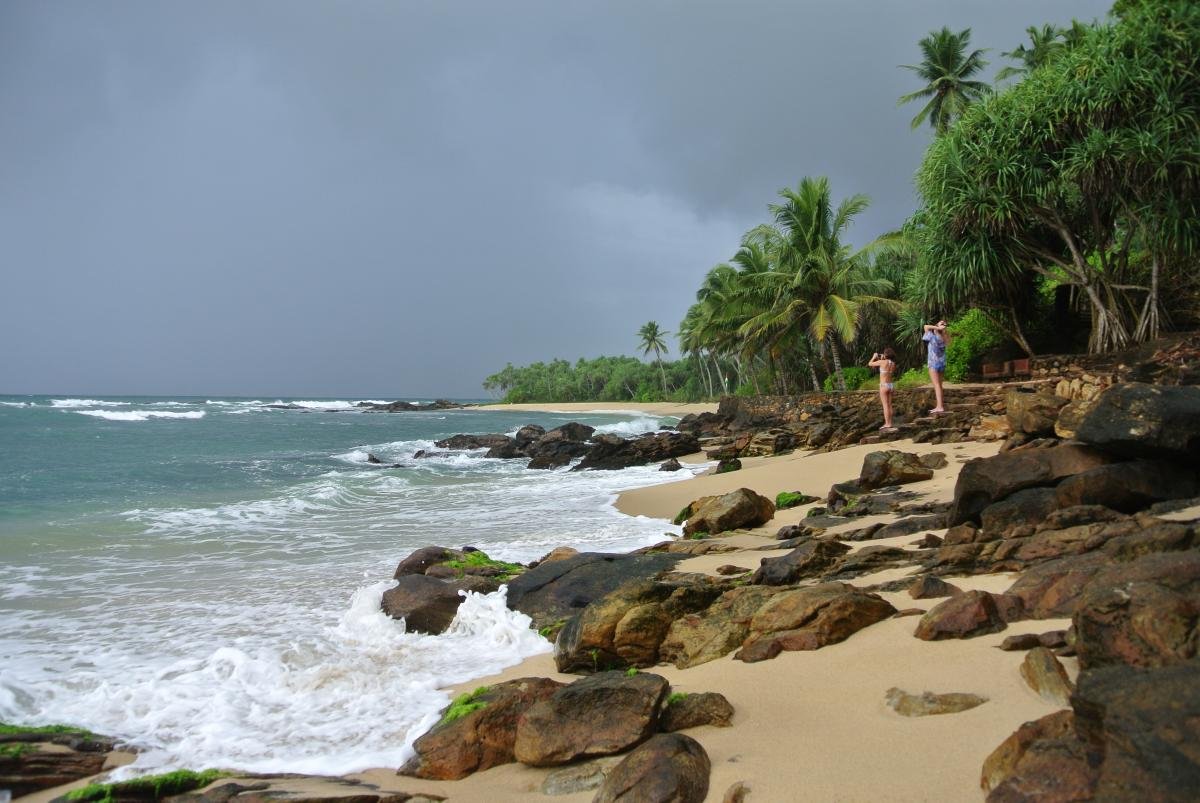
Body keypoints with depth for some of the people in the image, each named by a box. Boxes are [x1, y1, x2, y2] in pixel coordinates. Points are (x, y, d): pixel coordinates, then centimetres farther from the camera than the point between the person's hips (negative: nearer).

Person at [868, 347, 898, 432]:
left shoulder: (882, 362, -14)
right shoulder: (893, 363, 4)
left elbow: (870, 364, -2)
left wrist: (874, 357, 14)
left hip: (884, 385, -7)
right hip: (891, 385, 7)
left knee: (885, 406, -4)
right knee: (889, 405, 12)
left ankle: (888, 425, -4)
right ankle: (888, 424, 16)